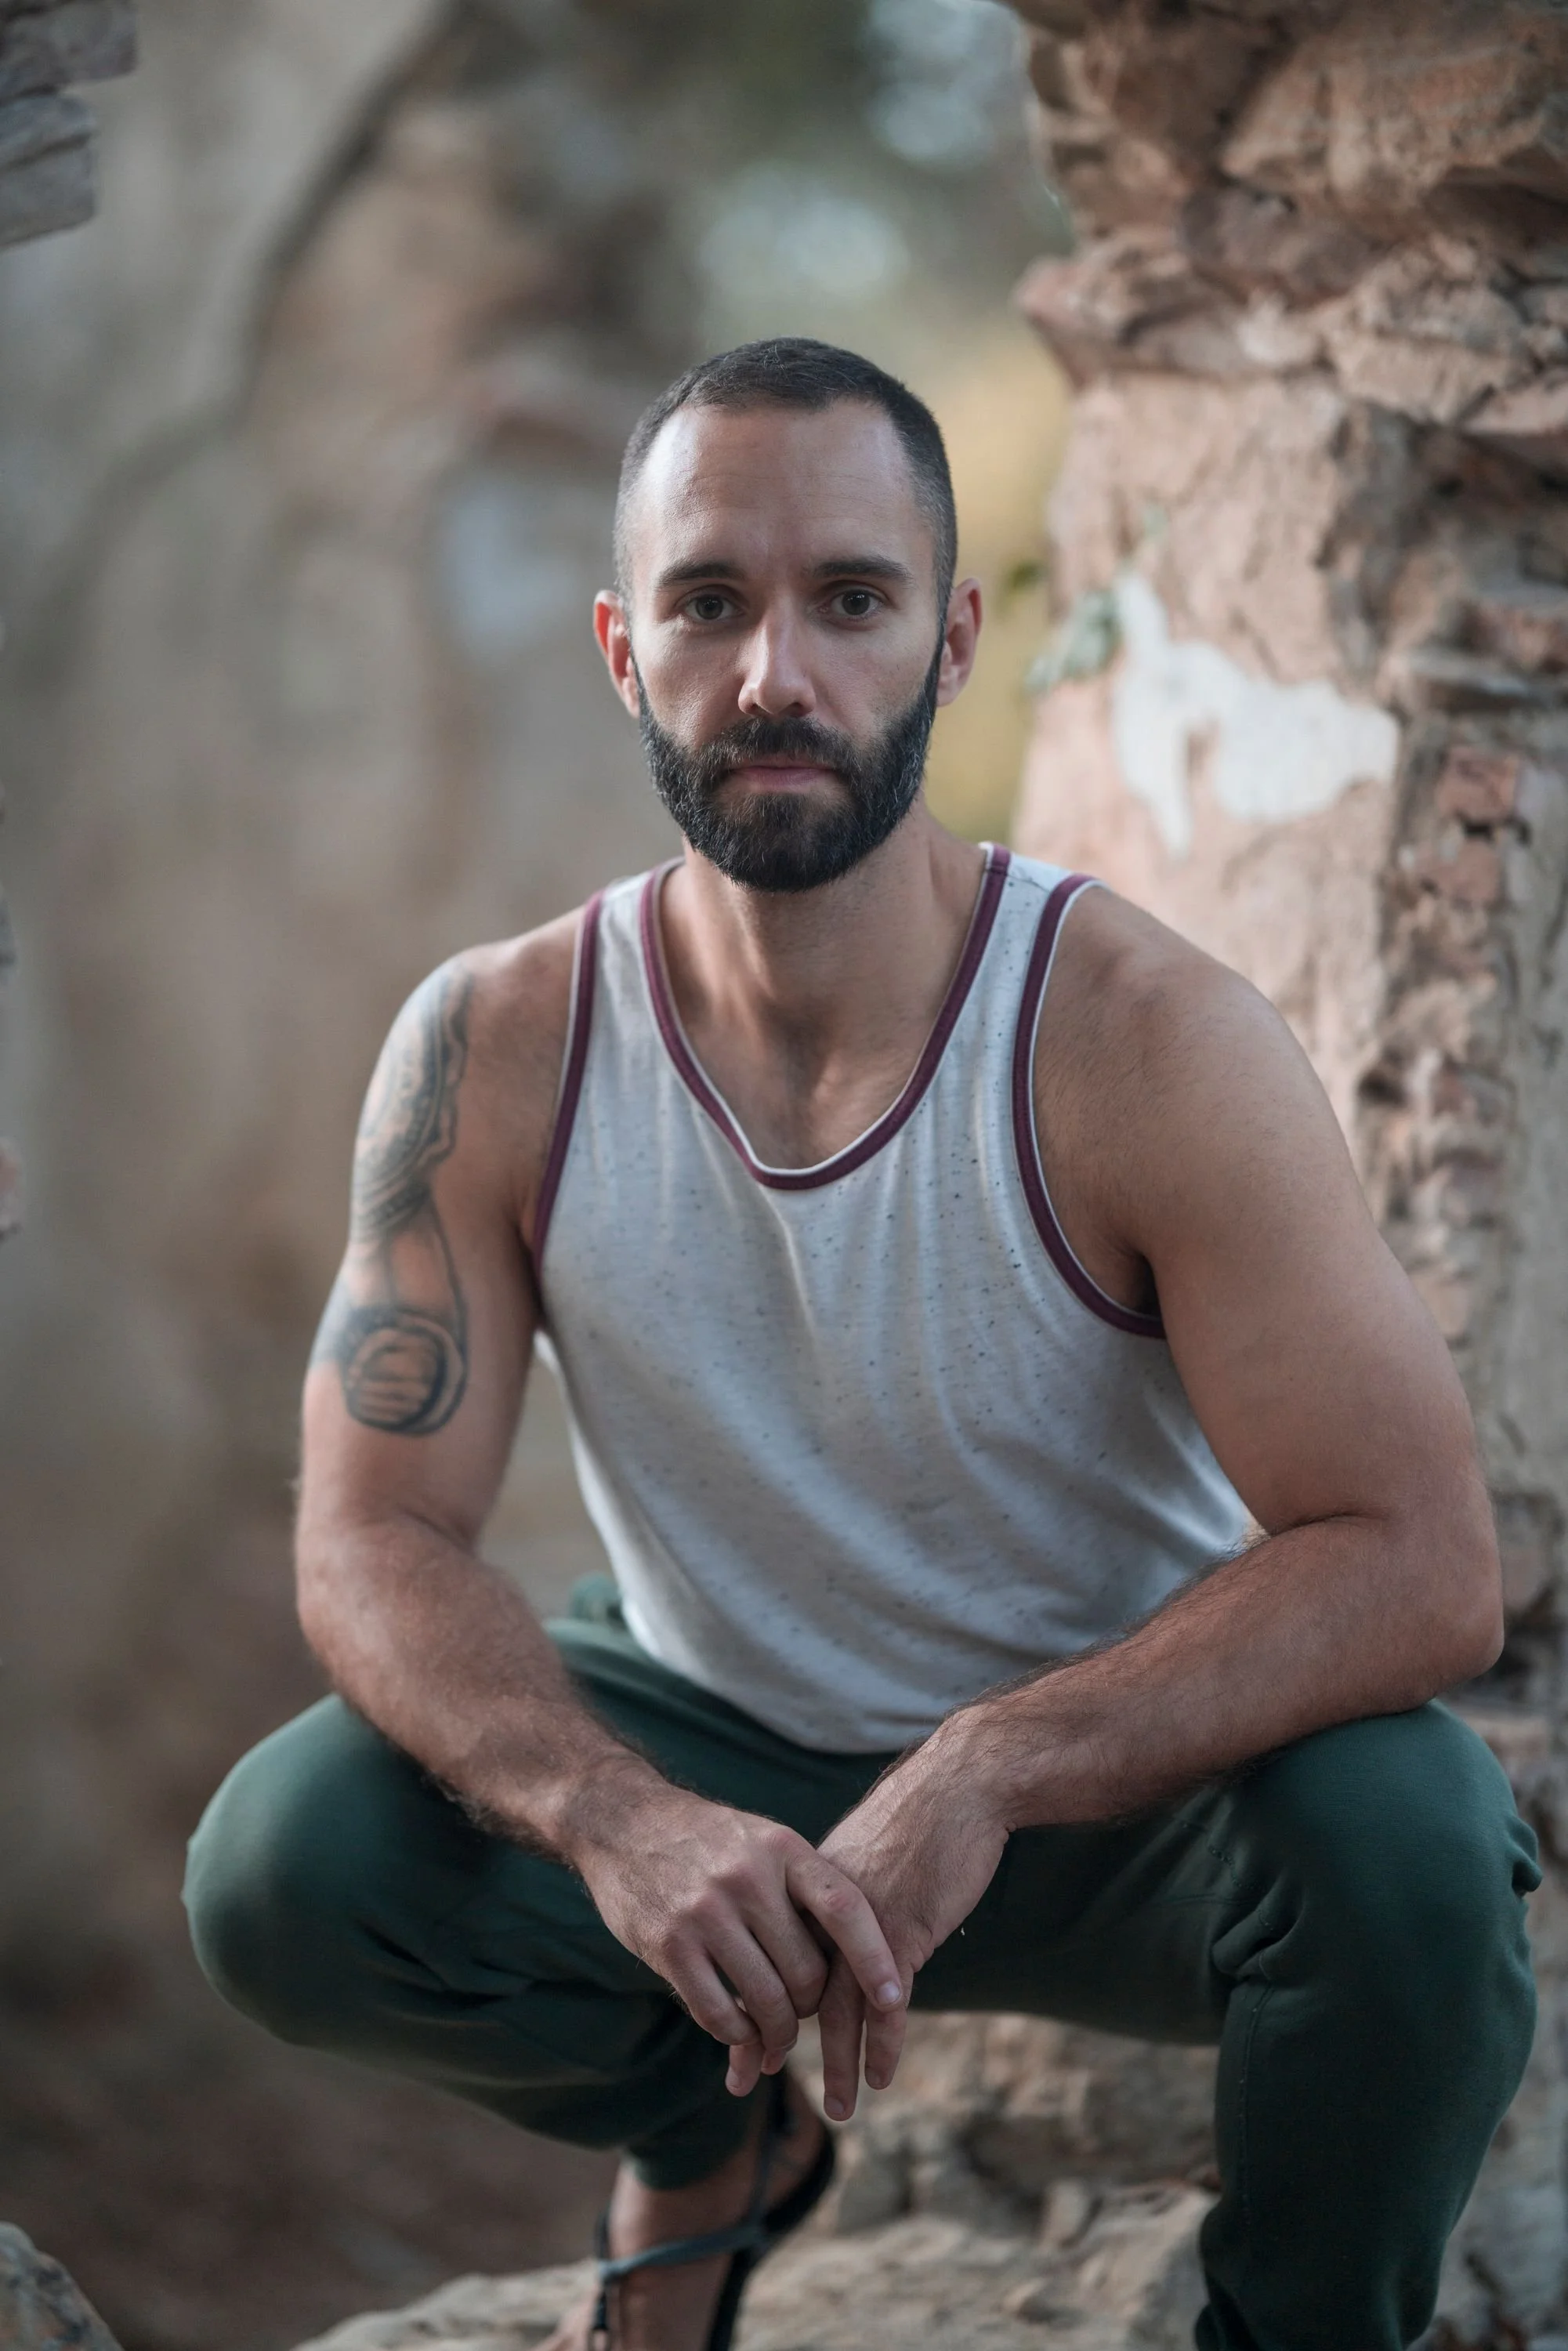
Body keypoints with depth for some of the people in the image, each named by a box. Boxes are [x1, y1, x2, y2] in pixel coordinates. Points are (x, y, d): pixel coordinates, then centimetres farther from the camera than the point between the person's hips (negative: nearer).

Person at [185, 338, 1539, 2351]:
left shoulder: (1143, 1047, -23)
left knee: (1406, 1839, -34)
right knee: (282, 1868, -22)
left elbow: (1420, 1564, -28)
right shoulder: (494, 1055, -14)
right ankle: (710, 2137, 11)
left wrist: (990, 1775, -41)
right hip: (717, 1760, 3)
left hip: (1123, 1775, -2)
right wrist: (622, 1822, -38)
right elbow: (374, 1544, -17)